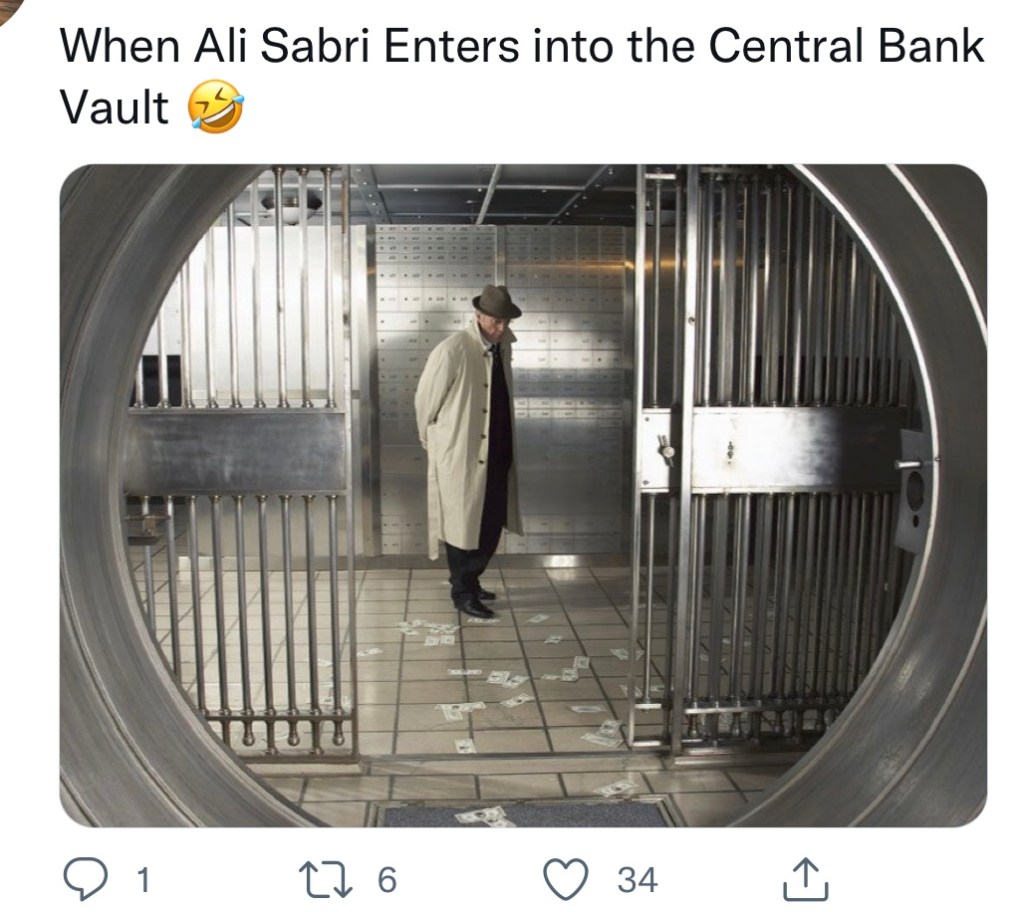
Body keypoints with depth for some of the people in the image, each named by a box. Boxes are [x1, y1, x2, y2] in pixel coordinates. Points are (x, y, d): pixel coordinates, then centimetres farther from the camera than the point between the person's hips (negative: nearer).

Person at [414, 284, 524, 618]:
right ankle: (462, 593, 19)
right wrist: (430, 439, 5)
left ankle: (470, 580, 34)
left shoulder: (503, 345, 4)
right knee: (462, 524, 5)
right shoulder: (452, 350, -18)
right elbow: (425, 398, -7)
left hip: (497, 453, 7)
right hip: (461, 454, -7)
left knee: (492, 524, 14)